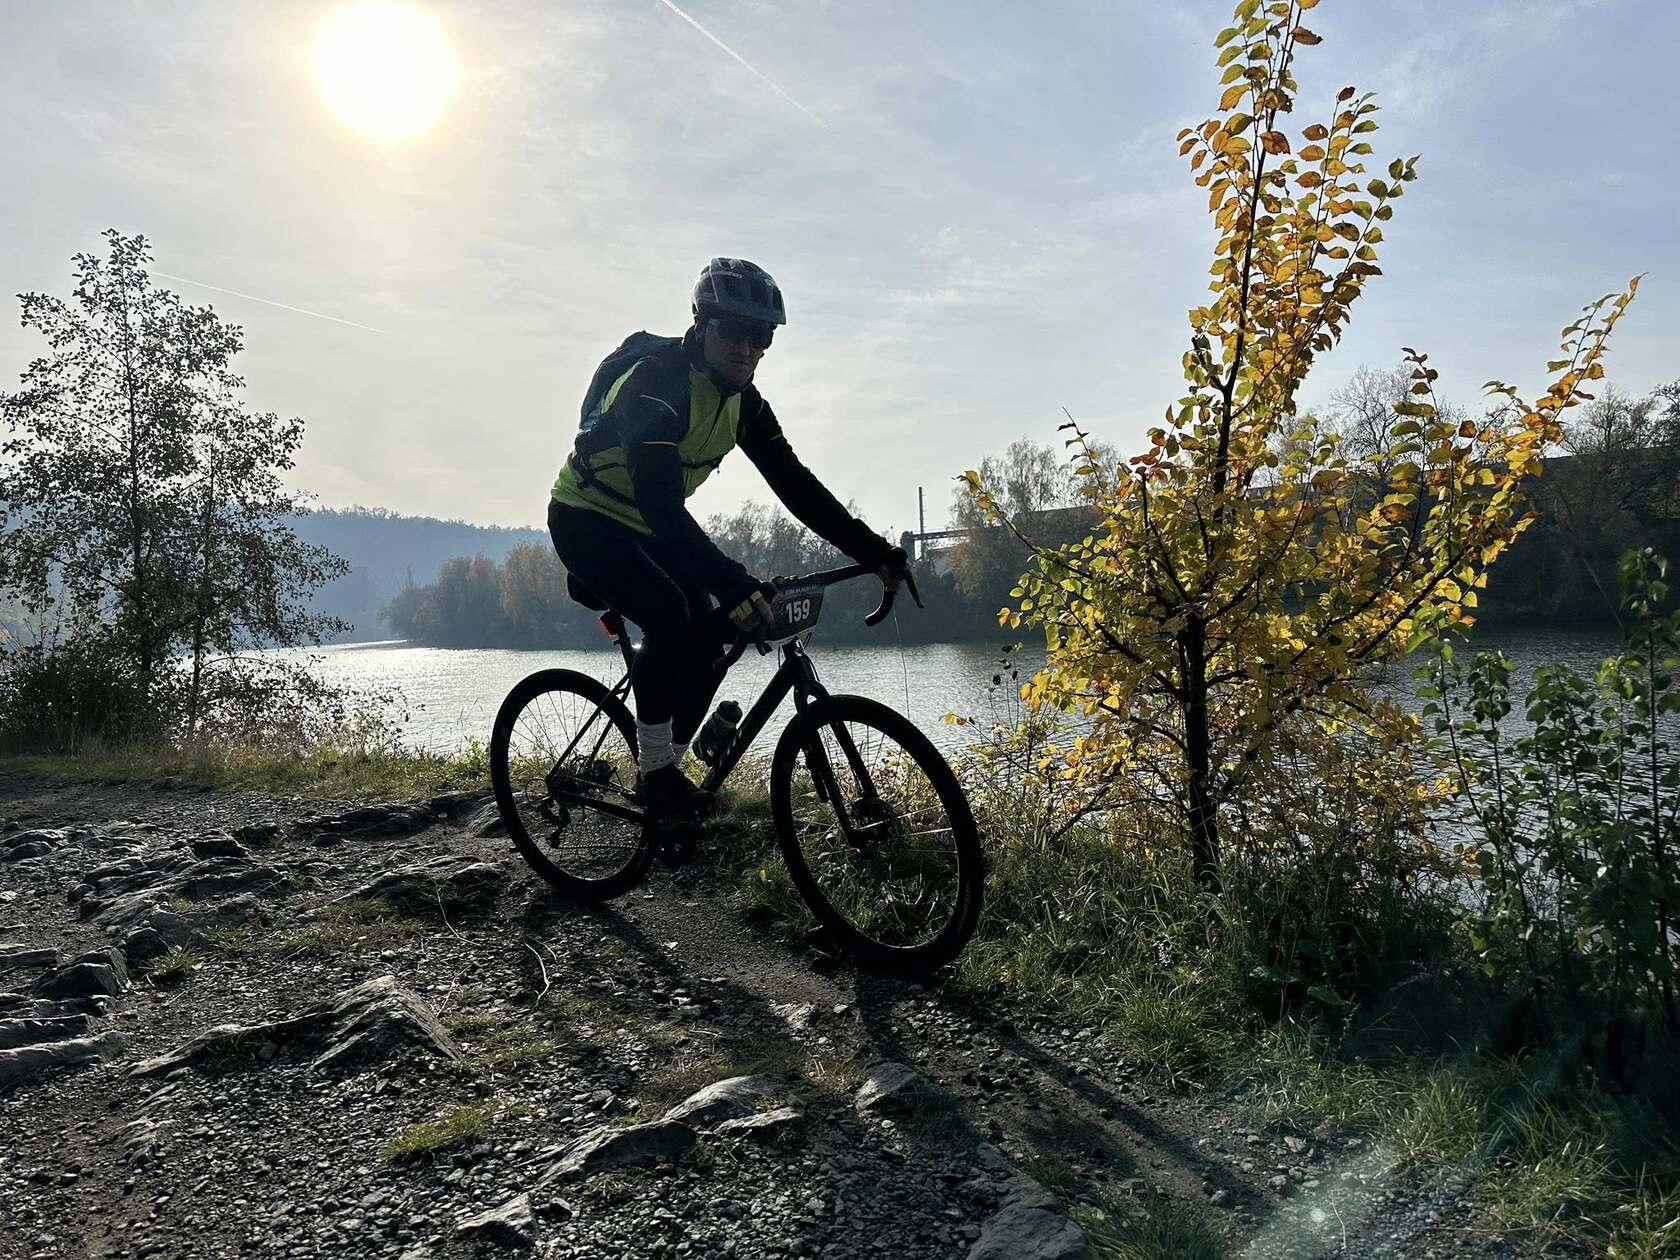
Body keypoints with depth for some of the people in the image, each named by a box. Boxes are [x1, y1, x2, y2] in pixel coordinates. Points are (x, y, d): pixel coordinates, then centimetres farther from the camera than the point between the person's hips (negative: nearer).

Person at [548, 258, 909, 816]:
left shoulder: (744, 403, -4)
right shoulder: (657, 382, -29)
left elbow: (796, 485, -6)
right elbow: (660, 503, -39)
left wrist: (875, 553, -13)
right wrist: (732, 584, -48)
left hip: (648, 528, 7)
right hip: (586, 522, -7)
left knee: (707, 644, -7)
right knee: (670, 618, -30)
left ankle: (665, 769, 11)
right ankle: (655, 771, -13)